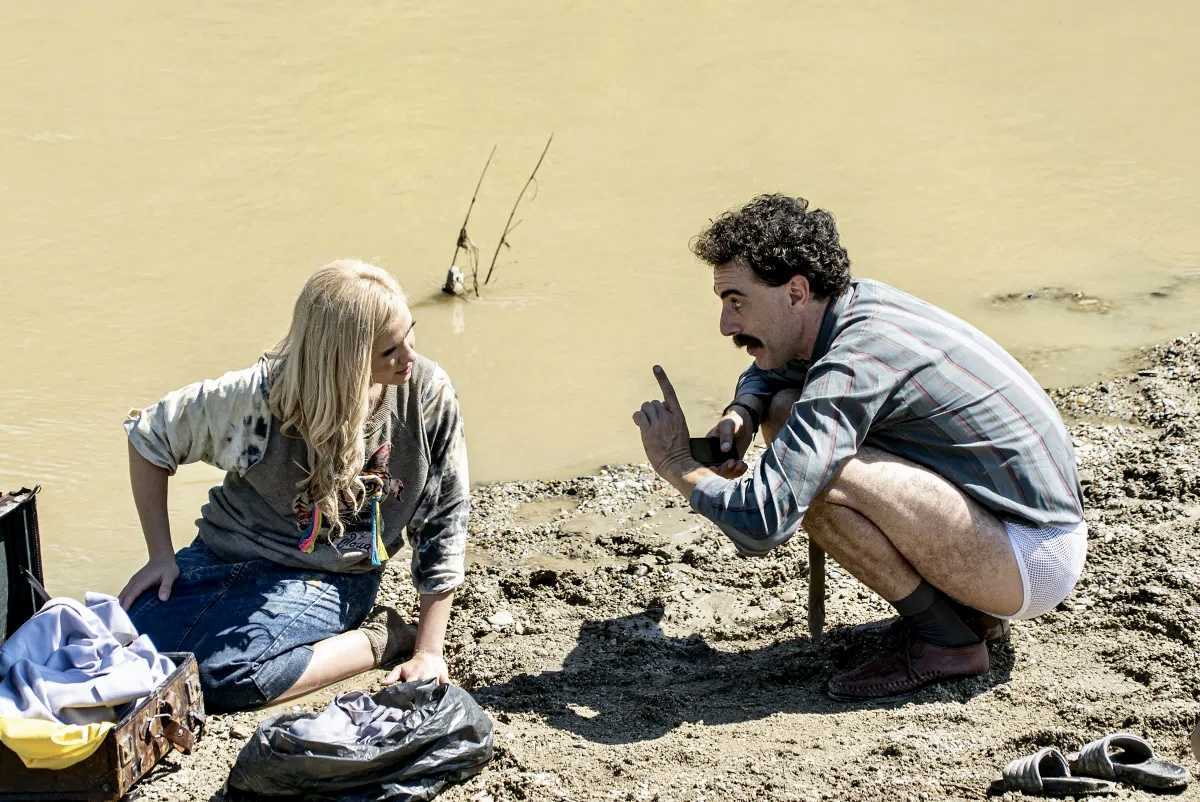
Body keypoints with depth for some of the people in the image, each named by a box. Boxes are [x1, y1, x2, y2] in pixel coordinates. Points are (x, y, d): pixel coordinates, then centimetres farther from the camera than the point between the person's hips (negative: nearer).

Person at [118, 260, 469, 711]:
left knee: (224, 674, -31)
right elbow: (149, 436, 0)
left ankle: (378, 639, -6)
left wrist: (428, 650, -7)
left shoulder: (427, 395, -15)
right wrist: (160, 554, -2)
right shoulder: (262, 394, -16)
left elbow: (444, 522, -5)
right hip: (228, 554, 3)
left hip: (329, 578, -3)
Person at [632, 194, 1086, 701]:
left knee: (818, 479, -28)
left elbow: (760, 525, -34)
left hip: (1036, 562, -10)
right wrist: (740, 416, 1)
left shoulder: (852, 367, -25)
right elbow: (768, 370, 25)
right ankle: (958, 600, 10)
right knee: (784, 413, 10)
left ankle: (945, 639, -8)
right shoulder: (857, 301, 2)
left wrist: (677, 466, -14)